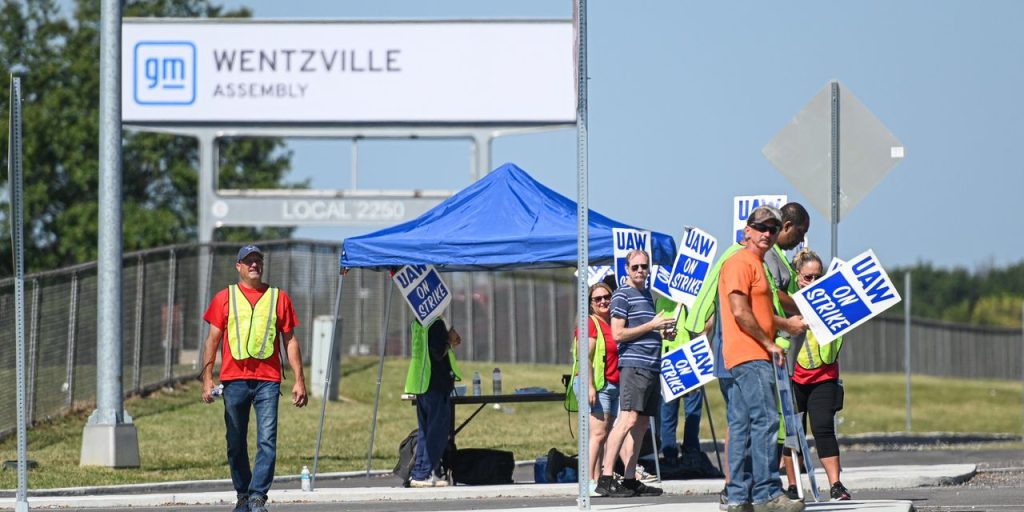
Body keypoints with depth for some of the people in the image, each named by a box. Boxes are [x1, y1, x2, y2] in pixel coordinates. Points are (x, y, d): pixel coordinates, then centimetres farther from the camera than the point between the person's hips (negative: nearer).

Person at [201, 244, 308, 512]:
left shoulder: (278, 298, 11)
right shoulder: (225, 298, 10)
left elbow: (290, 340, 11)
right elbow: (213, 339, 9)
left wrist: (299, 380, 5)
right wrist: (207, 378, 0)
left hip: (268, 380, -1)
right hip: (234, 379, 1)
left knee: (267, 442, -11)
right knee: (236, 444, 6)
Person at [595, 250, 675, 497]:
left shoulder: (647, 295, 22)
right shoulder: (622, 295, -4)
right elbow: (618, 334, -12)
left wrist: (663, 332, 13)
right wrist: (652, 325, -11)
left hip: (652, 367, 9)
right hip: (633, 365, -9)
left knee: (641, 424, 7)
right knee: (628, 420, -18)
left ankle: (630, 480, 9)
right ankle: (605, 478, -21)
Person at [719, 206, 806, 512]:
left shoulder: (756, 265, 24)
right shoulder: (740, 263, -8)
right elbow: (740, 312, -17)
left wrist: (785, 324, 13)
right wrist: (770, 344, -12)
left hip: (754, 357, 10)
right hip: (749, 357, -10)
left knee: (742, 426, 8)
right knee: (765, 421, -14)